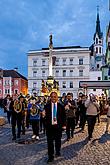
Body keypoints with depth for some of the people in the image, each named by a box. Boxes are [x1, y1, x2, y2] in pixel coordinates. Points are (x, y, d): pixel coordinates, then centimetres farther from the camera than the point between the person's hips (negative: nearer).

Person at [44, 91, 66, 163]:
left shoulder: (61, 106, 0)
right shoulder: (47, 106, -2)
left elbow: (64, 116, 4)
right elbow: (45, 116, -3)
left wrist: (64, 124, 0)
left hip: (58, 126, 1)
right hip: (49, 126, -1)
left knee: (58, 140, 17)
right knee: (50, 142, 4)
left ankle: (58, 151, 42)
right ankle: (51, 156, 16)